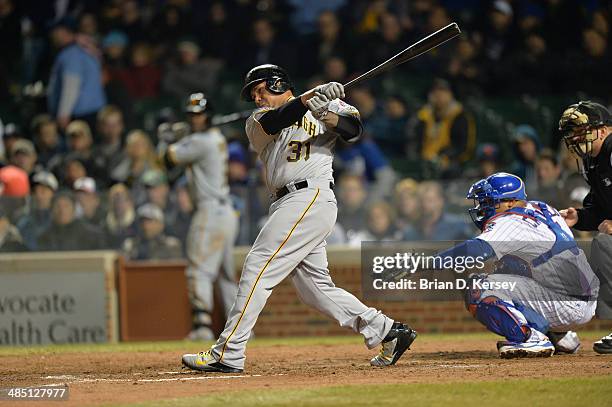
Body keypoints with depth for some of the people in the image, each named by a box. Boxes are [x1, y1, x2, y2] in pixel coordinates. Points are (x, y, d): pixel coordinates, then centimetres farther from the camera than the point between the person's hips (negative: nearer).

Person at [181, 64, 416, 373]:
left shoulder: (326, 106, 10)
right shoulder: (256, 122, 20)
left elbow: (353, 130, -5)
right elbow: (275, 120, -3)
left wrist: (326, 112, -22)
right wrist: (310, 97, -18)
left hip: (312, 196, -7)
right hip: (289, 205, 7)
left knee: (258, 267, -13)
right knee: (315, 289, 4)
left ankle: (227, 354, -14)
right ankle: (387, 332, 11)